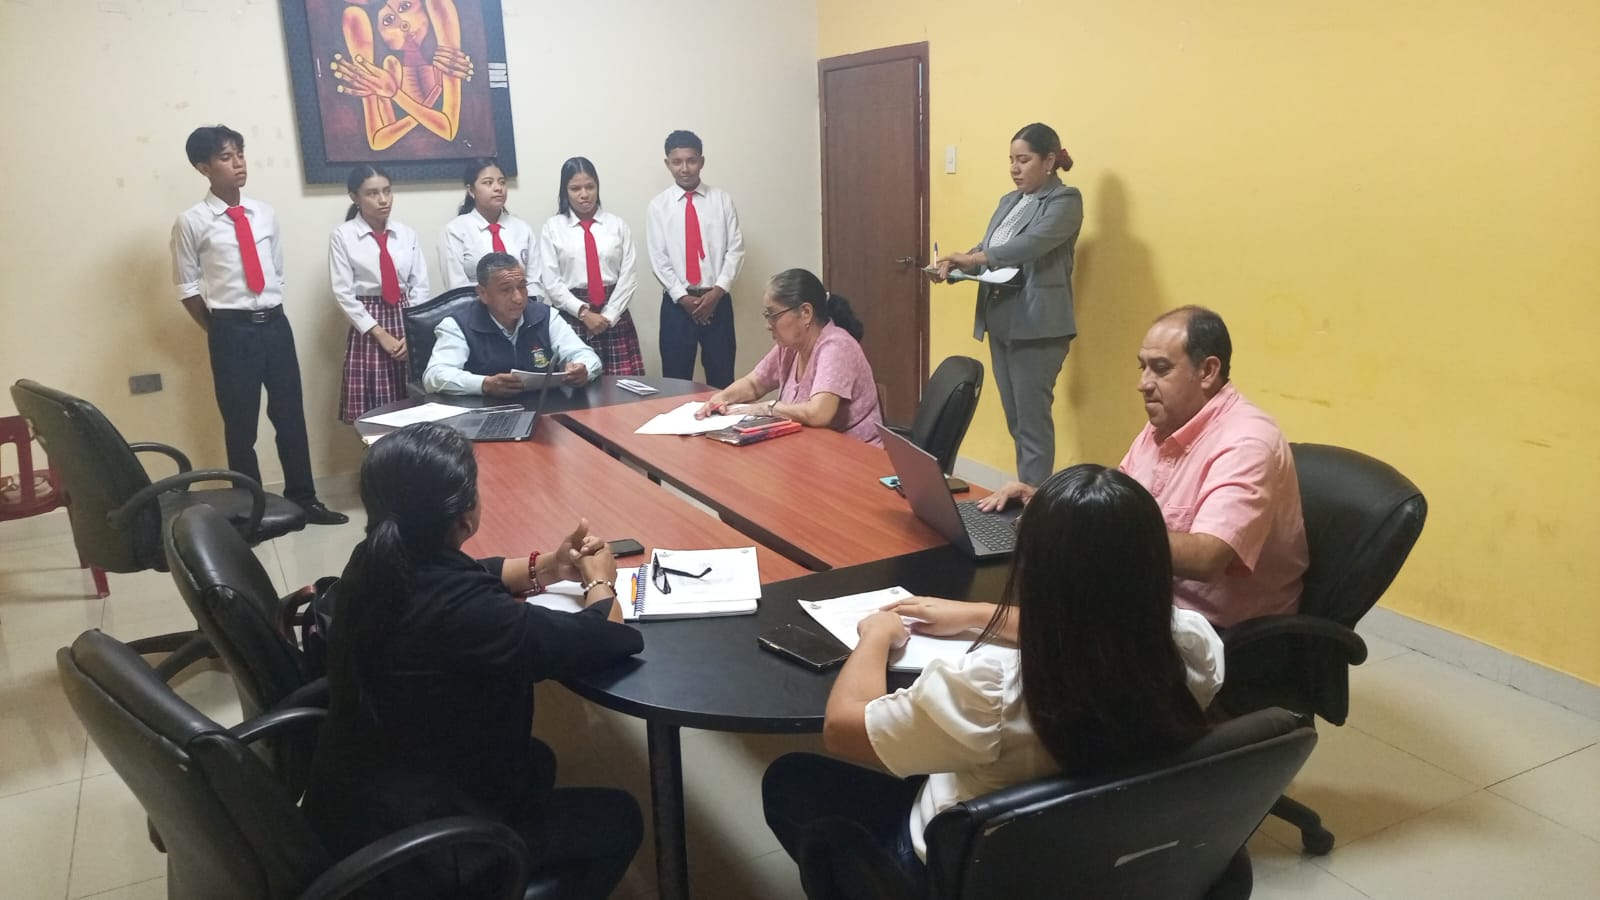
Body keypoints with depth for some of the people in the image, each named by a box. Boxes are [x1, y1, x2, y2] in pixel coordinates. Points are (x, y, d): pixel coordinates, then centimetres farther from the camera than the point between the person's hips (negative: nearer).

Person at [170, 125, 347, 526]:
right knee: (240, 425, 6)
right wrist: (220, 333, 1)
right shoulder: (191, 222, -5)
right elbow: (187, 288, -1)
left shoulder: (265, 214, 7)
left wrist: (269, 316, 10)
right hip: (232, 330, -4)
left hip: (276, 324, 4)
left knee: (290, 415, 10)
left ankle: (302, 499, 23)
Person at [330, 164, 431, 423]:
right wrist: (379, 333, -12)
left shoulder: (407, 234, 7)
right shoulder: (343, 236, -3)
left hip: (406, 321, 3)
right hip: (369, 329, -3)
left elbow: (420, 286, 4)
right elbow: (343, 293, -7)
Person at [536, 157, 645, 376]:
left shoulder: (617, 225, 8)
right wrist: (583, 312, -11)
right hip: (572, 316, -1)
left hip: (614, 316, 1)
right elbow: (550, 281, -2)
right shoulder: (552, 227, 4)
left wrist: (608, 315, -8)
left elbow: (628, 276, 2)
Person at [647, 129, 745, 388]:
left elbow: (735, 249, 0)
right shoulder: (658, 206, 3)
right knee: (676, 380, 4)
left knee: (721, 379, 5)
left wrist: (717, 291, -11)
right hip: (677, 303, 0)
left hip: (718, 301, 0)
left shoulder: (722, 200, 4)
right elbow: (658, 259, -2)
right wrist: (683, 297, -11)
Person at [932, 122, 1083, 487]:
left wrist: (972, 257, -28)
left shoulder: (1065, 200, -5)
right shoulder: (1009, 201, 19)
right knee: (1015, 419, 11)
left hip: (1036, 325, -8)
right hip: (1001, 320, 8)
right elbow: (986, 251, 16)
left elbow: (1030, 244, -21)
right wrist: (955, 264, -5)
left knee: (1032, 420, -6)